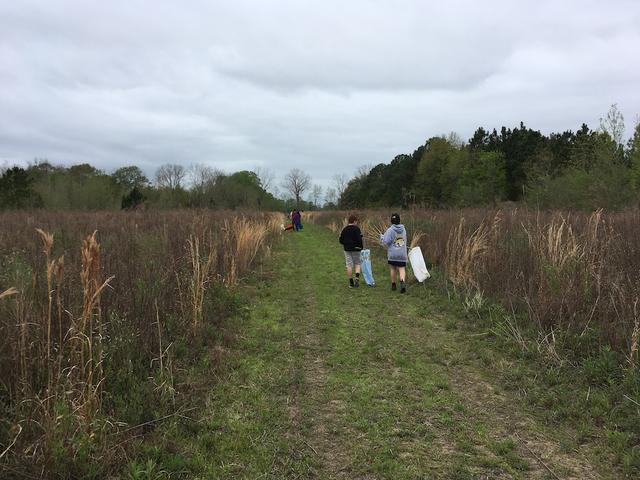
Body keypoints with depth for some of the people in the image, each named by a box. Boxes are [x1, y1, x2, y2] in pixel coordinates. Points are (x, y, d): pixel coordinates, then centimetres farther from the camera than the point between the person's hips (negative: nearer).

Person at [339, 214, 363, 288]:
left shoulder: (344, 229, 4)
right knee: (357, 264, 12)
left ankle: (351, 282, 6)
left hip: (347, 249, 3)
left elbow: (340, 240, 5)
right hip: (356, 249, -3)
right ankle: (357, 277, -12)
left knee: (349, 265, 5)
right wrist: (360, 247, -6)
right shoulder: (356, 229, -10)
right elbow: (359, 239, -17)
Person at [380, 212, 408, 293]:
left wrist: (382, 237, 3)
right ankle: (403, 282, -24)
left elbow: (386, 242, -17)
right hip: (402, 253, 2)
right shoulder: (403, 229, 6)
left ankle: (393, 284, 22)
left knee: (393, 268, 14)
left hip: (392, 254, -2)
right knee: (402, 269, -1)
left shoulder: (390, 230, -10)